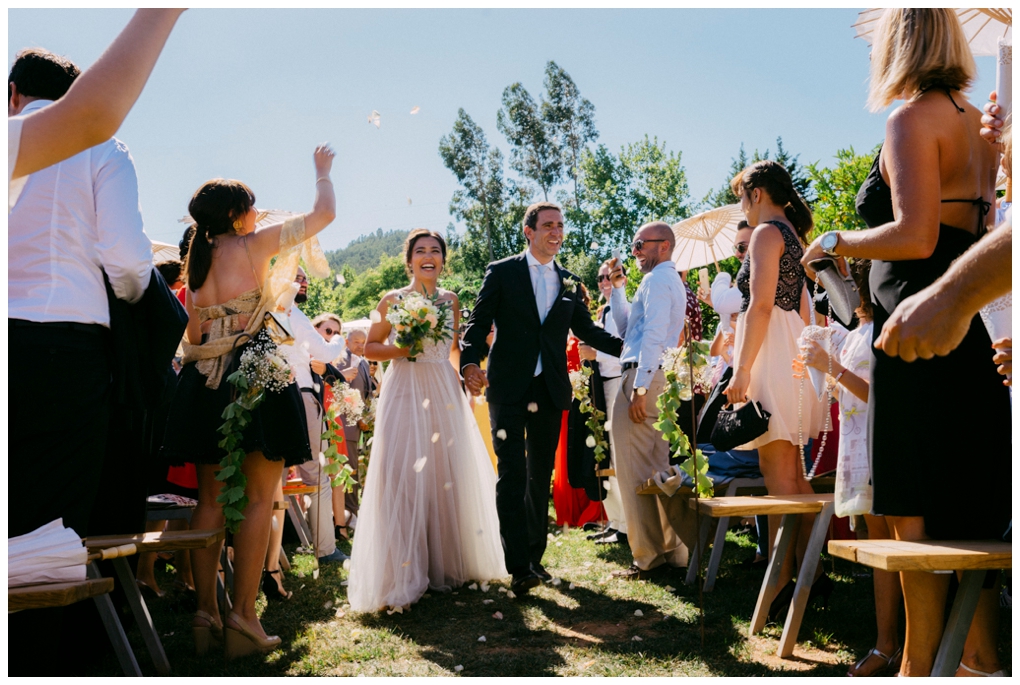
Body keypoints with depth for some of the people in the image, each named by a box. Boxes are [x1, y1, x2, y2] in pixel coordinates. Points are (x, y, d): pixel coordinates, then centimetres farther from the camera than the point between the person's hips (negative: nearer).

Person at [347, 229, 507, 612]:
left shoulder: (450, 301, 11)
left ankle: (447, 564, 20)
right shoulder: (393, 300, 2)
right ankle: (403, 577, 0)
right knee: (404, 477, -8)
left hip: (444, 393, 4)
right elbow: (370, 347, 3)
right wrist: (402, 349, -13)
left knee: (449, 476, 4)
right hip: (405, 392, -3)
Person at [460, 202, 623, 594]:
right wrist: (470, 362, -19)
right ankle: (519, 566, -6)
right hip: (509, 389, -4)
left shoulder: (569, 283, 14)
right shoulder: (502, 273, 3)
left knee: (541, 477, 10)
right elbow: (478, 323, -1)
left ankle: (535, 556, 20)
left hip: (550, 391, 4)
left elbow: (586, 329, 17)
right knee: (513, 475, -8)